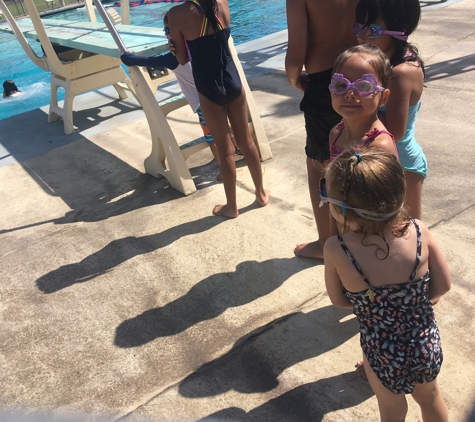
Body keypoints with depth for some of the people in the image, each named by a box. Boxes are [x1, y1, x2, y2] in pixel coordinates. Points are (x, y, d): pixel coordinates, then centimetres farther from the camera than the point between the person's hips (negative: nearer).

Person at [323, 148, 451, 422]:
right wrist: (412, 301, 5)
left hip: (383, 351, -2)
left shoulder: (335, 250, -28)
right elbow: (443, 286, -9)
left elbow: (339, 300, -11)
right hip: (427, 340, 3)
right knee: (430, 397, 33)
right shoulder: (419, 231, -21)